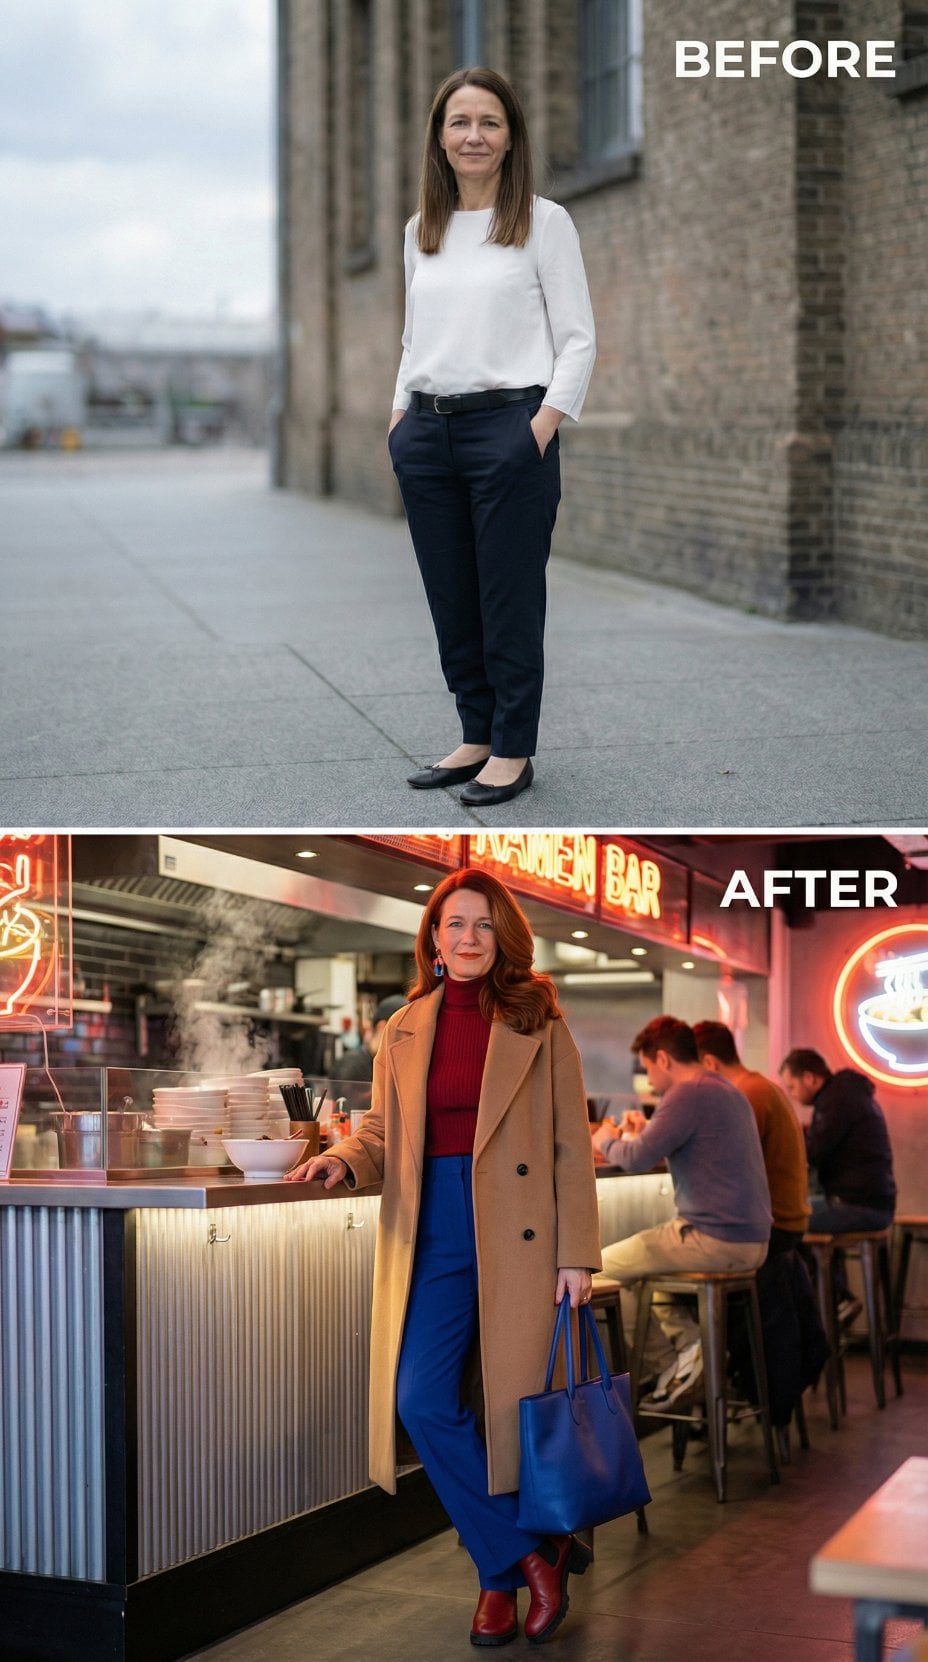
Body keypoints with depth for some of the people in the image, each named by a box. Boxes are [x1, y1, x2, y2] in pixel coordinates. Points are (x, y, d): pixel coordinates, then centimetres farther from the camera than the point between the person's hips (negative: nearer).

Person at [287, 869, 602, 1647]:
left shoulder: (538, 1026, 2)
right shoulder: (405, 1032, 11)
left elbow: (572, 1146, 0)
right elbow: (382, 1132, 16)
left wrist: (577, 1255, -5)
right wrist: (342, 1160, -8)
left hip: (517, 1235, -3)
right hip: (434, 1235, 3)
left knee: (516, 1406, 0)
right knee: (423, 1403, -9)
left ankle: (503, 1575, 20)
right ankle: (524, 1555, 6)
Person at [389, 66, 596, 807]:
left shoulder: (543, 222, -1)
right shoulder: (422, 230, 14)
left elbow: (578, 338, -4)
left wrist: (543, 426, -13)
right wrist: (402, 417, 10)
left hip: (508, 427, -5)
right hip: (427, 433, 5)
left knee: (509, 599, -1)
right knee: (450, 599, 9)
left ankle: (513, 751, 9)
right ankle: (476, 736, 20)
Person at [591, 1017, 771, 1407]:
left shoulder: (687, 1094, -14)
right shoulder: (729, 1092, 17)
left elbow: (638, 1160, -19)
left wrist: (608, 1141, 2)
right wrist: (645, 1131, 23)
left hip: (715, 1240, -10)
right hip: (752, 1240, 10)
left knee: (606, 1266, 5)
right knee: (645, 1256, 30)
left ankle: (666, 1365, 9)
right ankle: (689, 1341, 11)